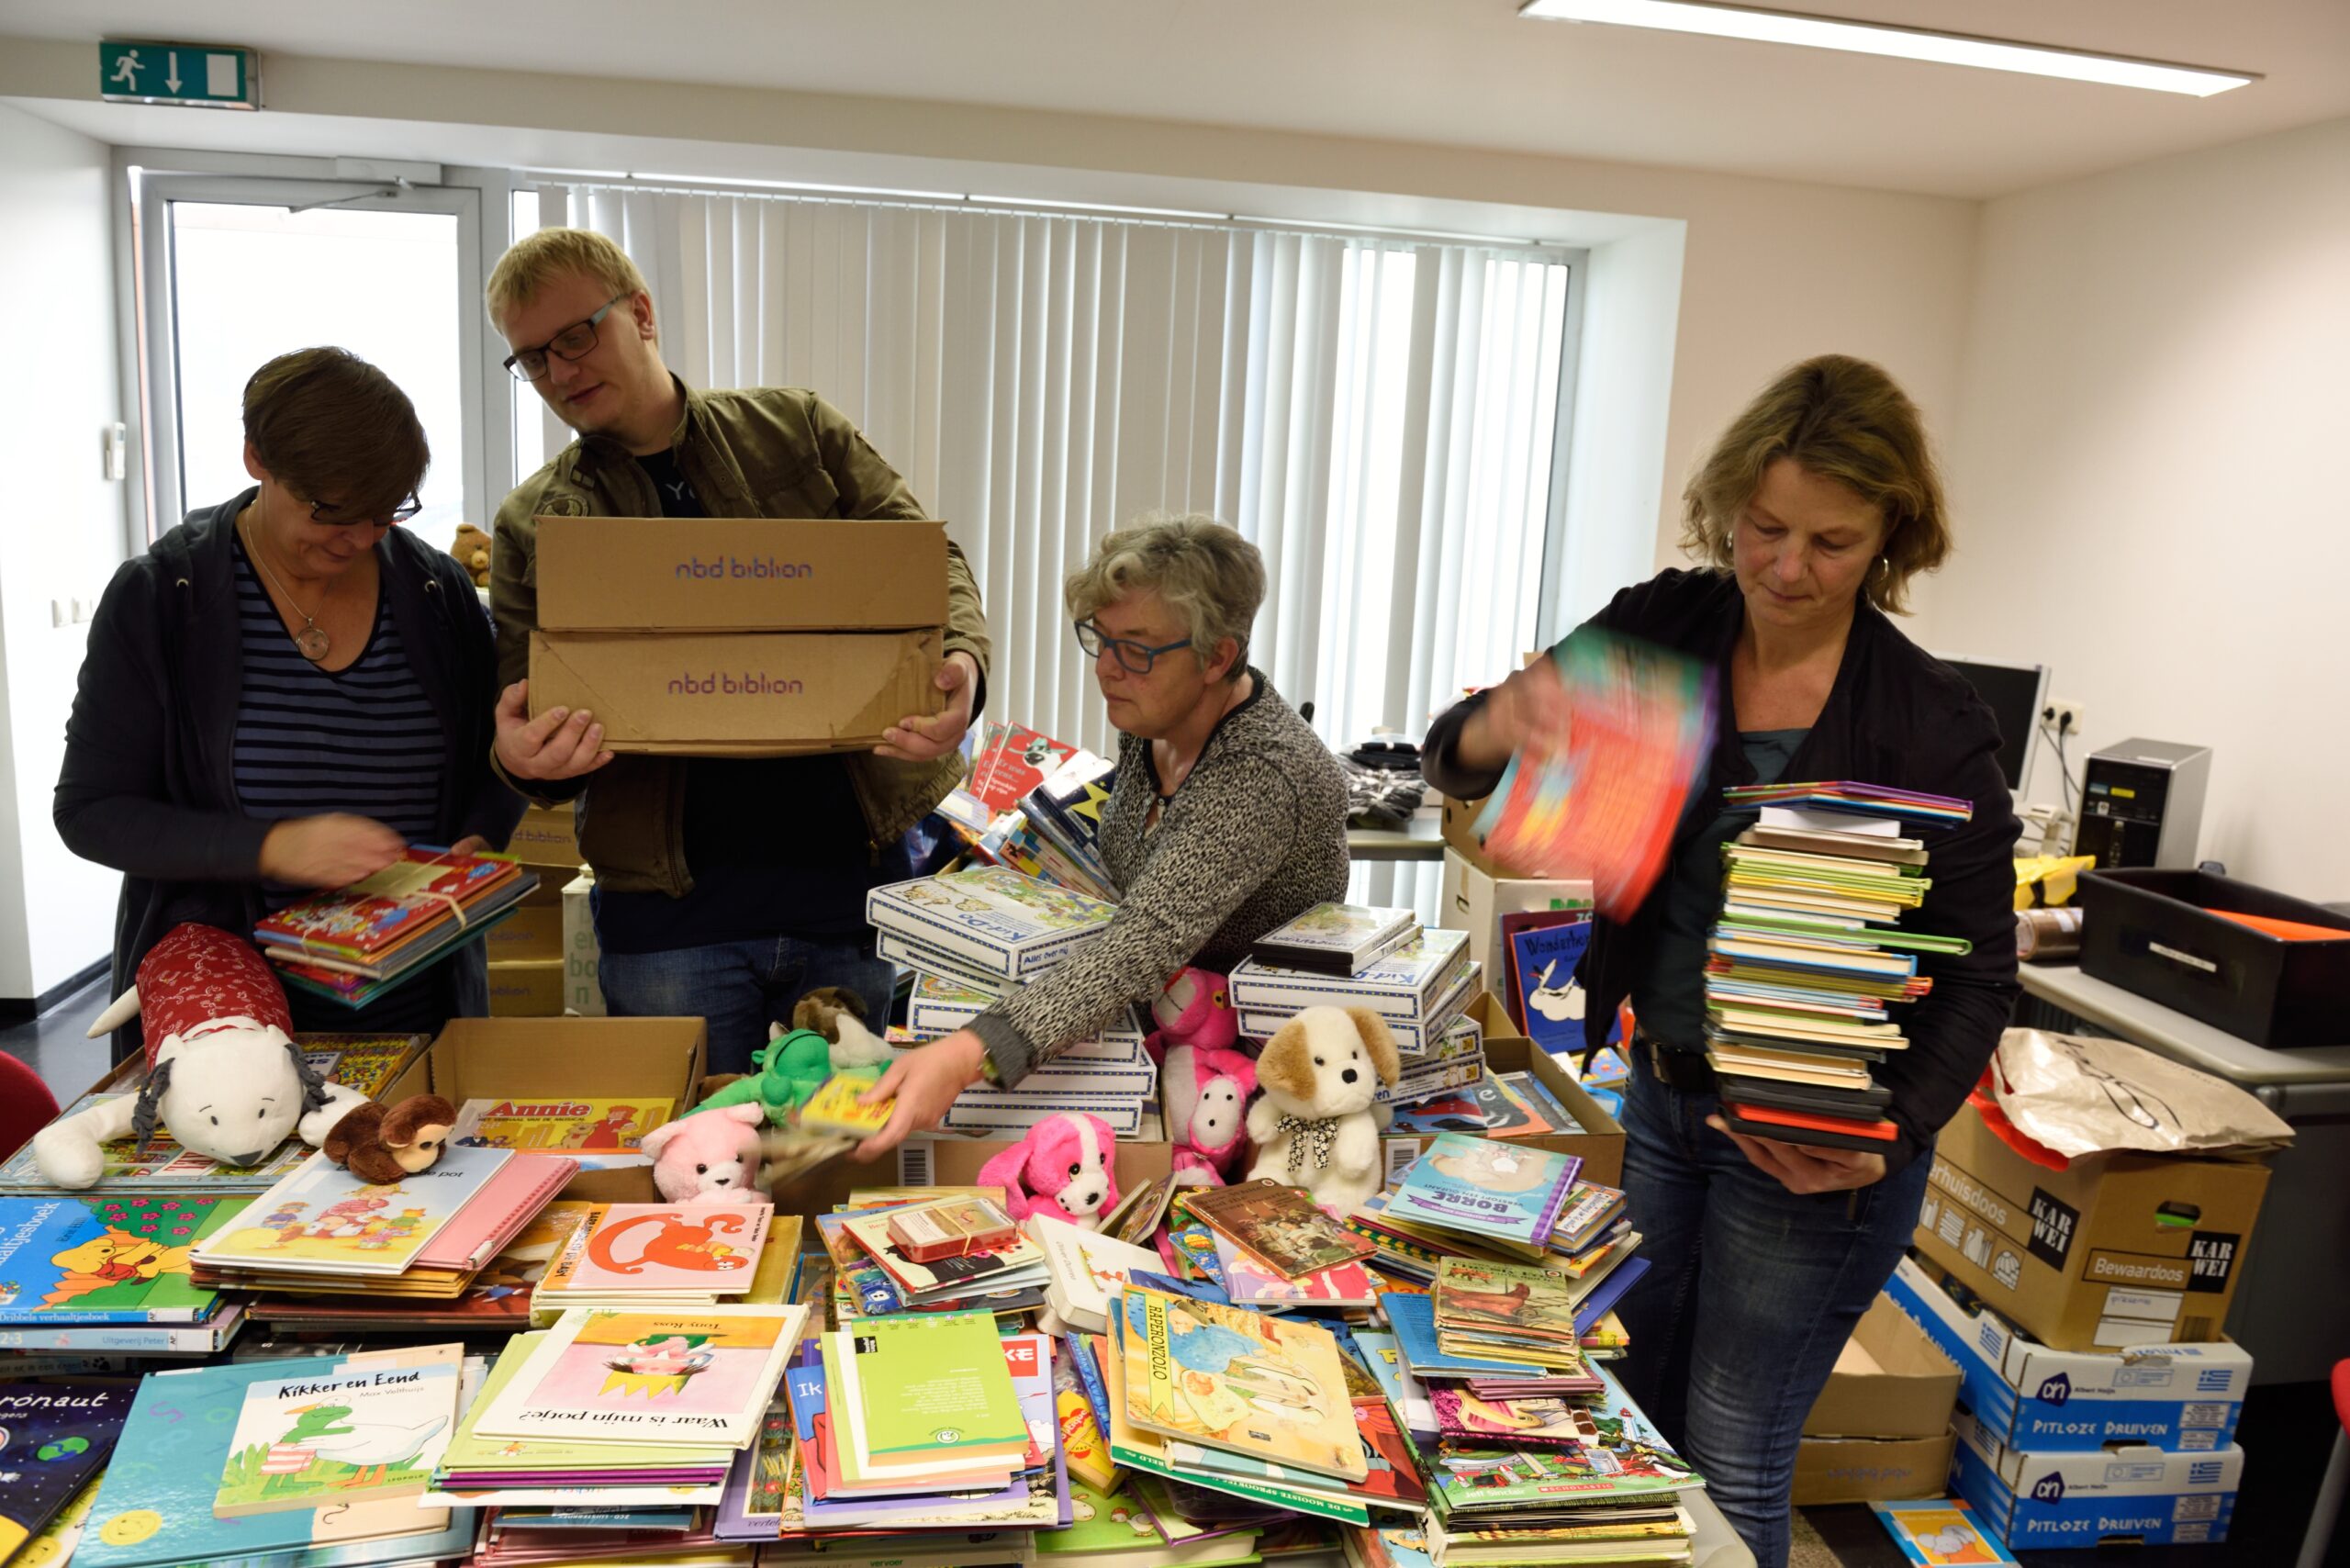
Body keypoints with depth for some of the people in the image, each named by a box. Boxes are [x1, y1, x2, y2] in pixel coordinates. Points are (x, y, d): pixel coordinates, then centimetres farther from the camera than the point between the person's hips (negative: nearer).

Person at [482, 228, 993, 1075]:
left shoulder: (797, 428, 7)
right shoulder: (532, 523, 8)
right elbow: (522, 710, 6)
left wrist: (961, 662, -21)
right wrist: (526, 757, -19)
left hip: (850, 869, 0)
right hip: (670, 901, 0)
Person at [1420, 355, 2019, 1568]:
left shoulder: (1931, 728, -17)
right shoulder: (1662, 629, -7)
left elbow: (1976, 975, -11)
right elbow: (1453, 761, -8)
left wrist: (1893, 1136, -26)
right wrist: (1496, 730, -32)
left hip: (1814, 1146, -4)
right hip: (1658, 1091, 5)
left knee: (1731, 1467, 7)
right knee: (1639, 1413, 23)